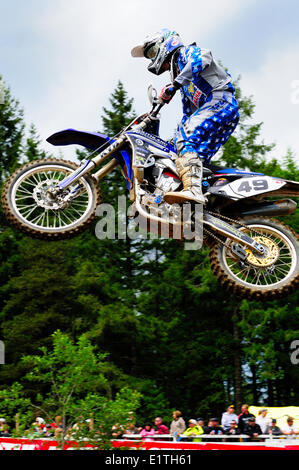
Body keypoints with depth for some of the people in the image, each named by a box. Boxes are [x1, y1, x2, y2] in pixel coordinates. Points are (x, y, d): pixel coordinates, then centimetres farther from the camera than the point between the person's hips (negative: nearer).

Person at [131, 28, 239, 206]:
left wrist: (175, 84, -25)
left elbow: (203, 57, -20)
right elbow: (189, 113, 35)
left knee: (187, 136, -28)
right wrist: (174, 140, 28)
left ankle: (193, 190, -45)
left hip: (221, 100, -10)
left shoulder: (185, 51, 7)